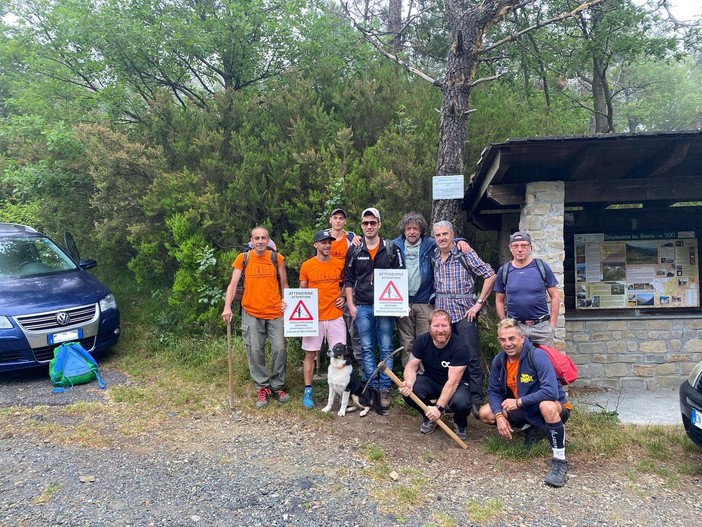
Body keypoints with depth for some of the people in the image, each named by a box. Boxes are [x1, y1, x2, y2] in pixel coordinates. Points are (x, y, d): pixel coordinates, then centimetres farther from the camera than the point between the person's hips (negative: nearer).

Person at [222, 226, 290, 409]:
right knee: (255, 351, 3)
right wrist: (227, 306, -16)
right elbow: (233, 284, -4)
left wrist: (286, 301, -4)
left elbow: (284, 284, 9)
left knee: (279, 349, 0)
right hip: (251, 313, 0)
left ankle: (278, 386, 19)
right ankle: (263, 387, 18)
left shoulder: (277, 258, 2)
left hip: (275, 313, 1)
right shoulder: (243, 258, 0)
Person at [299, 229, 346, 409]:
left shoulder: (340, 264, 2)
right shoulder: (307, 265, -3)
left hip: (335, 317, 1)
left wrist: (343, 297, 0)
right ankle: (308, 391, 15)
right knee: (310, 354, 5)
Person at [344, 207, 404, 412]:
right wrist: (351, 305, 1)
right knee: (366, 349, 6)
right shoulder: (354, 251, 5)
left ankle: (385, 389, 11)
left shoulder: (392, 249, 2)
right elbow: (348, 280, 9)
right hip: (362, 307, 1)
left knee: (386, 348, 3)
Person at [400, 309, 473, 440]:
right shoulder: (422, 341, -13)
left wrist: (438, 407, -38)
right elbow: (411, 366, -10)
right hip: (431, 381, 3)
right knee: (408, 392, -27)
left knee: (461, 403, -36)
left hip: (456, 384, -3)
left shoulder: (460, 347, -26)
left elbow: (453, 381, -29)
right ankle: (429, 417, 6)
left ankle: (460, 423, 4)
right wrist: (409, 382, -34)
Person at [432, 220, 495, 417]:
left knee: (471, 358, -2)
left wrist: (478, 303, -10)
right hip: (442, 312, 5)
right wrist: (435, 303, 8)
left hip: (464, 312, -5)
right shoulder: (434, 256, 9)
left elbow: (490, 275, -8)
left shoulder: (465, 253, -7)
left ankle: (476, 401, 8)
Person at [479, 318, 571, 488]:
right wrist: (500, 416, -17)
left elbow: (551, 392, -35)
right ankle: (533, 429, 9)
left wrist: (519, 402, -26)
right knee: (485, 413, -7)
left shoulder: (537, 356, -26)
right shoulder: (499, 360, -7)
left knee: (547, 406, -41)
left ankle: (560, 462, -22)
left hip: (554, 408, -6)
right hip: (523, 410, 7)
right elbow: (493, 392, 1)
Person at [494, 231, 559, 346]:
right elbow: (499, 301, 10)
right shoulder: (504, 271, 5)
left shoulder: (542, 267, 2)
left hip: (542, 327, -1)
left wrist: (552, 325, -1)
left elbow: (555, 297, 4)